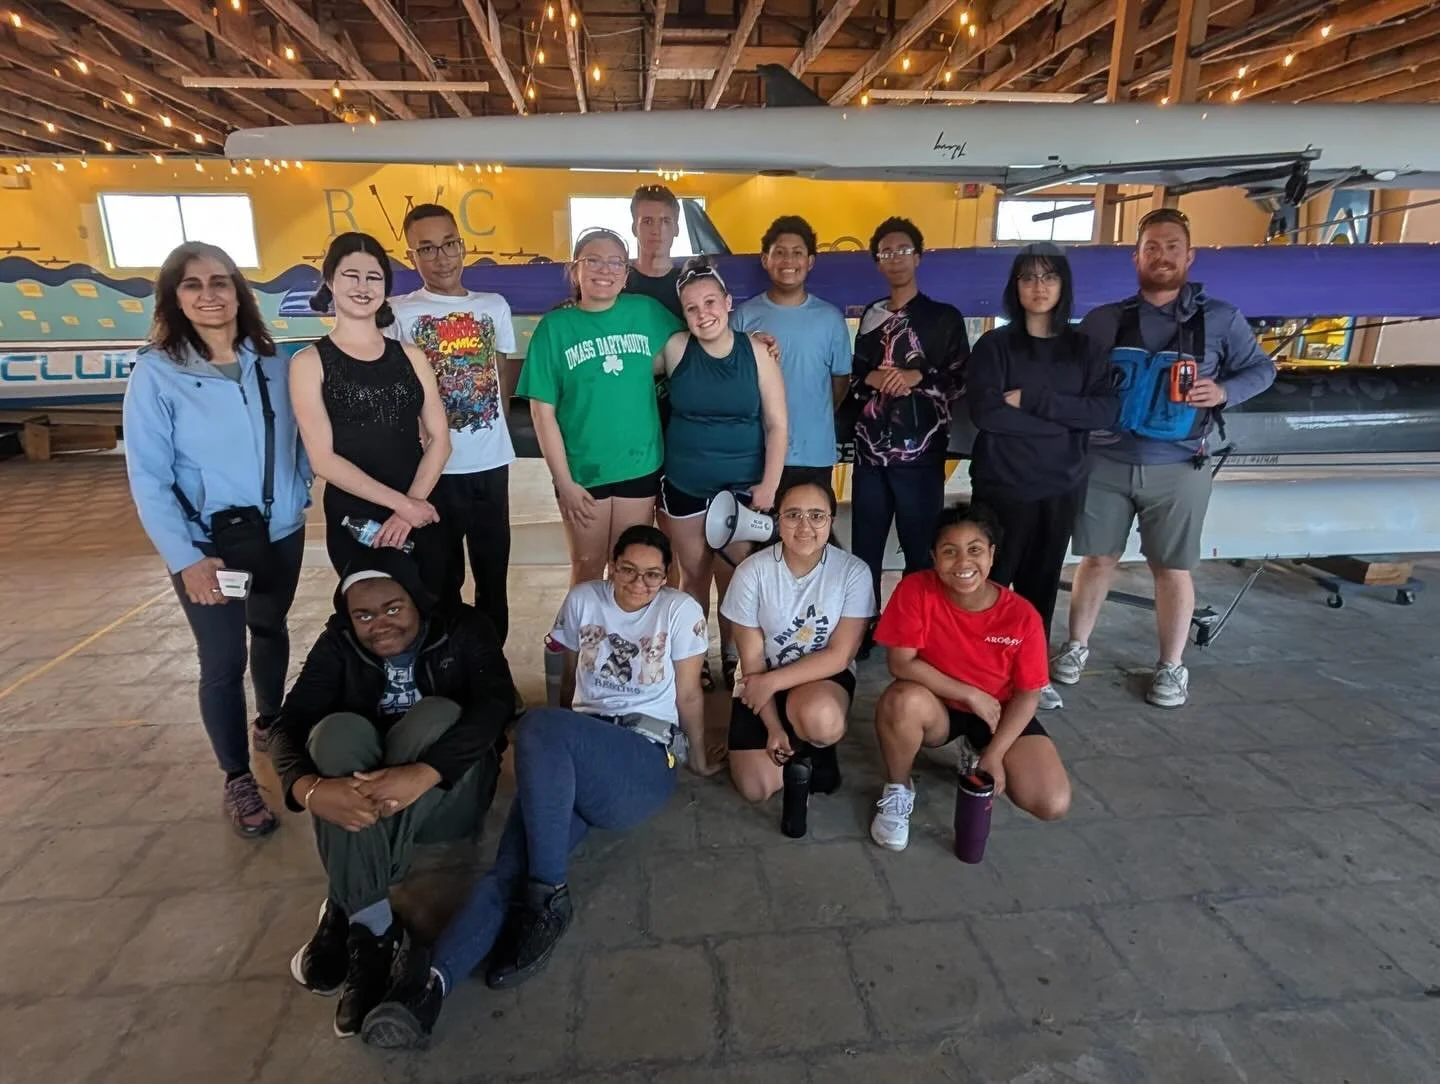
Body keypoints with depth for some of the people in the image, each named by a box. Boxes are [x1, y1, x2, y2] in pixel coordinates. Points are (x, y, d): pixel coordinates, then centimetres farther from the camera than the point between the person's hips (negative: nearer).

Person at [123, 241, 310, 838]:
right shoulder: (156, 373, -12)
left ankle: (270, 722, 46)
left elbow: (299, 436, 9)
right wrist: (185, 558, -19)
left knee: (270, 630, 21)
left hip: (281, 532, 4)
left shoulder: (274, 362, -2)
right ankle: (237, 778, 19)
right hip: (209, 542, -3)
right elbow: (148, 478, -13)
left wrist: (299, 492, 1)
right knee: (223, 660, 1)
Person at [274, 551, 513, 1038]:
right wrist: (310, 790, -37)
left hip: (447, 798, -2)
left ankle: (344, 912, -24)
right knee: (338, 730, -27)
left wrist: (421, 775, -42)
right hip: (361, 814, 2)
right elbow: (289, 724, -14)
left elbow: (495, 705, -25)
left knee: (437, 715, -31)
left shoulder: (463, 629, -10)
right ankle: (373, 930, -30)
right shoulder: (338, 644, -3)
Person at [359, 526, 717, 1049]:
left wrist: (700, 761, 15)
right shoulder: (582, 599, 12)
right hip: (572, 764, 4)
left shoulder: (681, 611, 2)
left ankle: (548, 896, -26)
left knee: (538, 724, -33)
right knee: (514, 862, -23)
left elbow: (688, 695, 8)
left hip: (645, 761, -4)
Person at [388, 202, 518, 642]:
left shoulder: (494, 306, 7)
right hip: (434, 467, -3)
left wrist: (496, 428, 10)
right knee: (441, 577, 10)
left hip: (492, 461, 3)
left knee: (494, 573, 14)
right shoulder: (397, 313, -4)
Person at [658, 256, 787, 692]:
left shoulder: (756, 352, -5)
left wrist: (769, 485, -10)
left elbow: (776, 424, -5)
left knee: (735, 579, 6)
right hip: (683, 485, 1)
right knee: (694, 576, 12)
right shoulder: (675, 348, -4)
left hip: (742, 487, -1)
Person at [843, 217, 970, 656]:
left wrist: (918, 377, -13)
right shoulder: (871, 316, 15)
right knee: (865, 546, 7)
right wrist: (871, 379, -2)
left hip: (920, 452, -3)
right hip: (871, 449, 4)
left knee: (920, 547, 1)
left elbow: (963, 380, 1)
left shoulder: (945, 318, 4)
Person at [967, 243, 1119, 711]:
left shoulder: (1083, 348, 8)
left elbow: (1107, 410, -6)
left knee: (1042, 580, 11)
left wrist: (1032, 401, -15)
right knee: (992, 580, 0)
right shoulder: (994, 345, -1)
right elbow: (985, 412, -16)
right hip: (1002, 484, -3)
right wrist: (1062, 423, -12)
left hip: (1061, 486, 3)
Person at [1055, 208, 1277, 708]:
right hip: (1105, 463, 1)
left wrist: (1223, 391, -9)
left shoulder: (1220, 318, 4)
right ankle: (1076, 646, 24)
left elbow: (1262, 369, 12)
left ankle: (1172, 665, 20)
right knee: (1097, 559, 8)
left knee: (1172, 570, 5)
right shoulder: (1102, 320, 6)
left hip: (1178, 468, -1)